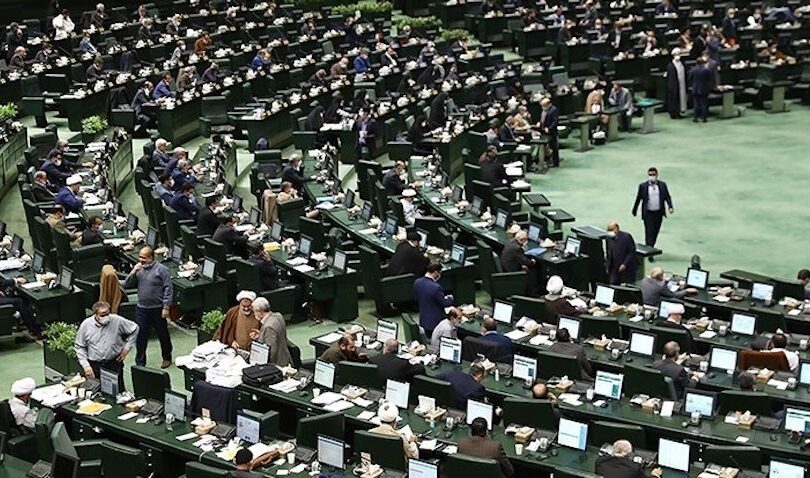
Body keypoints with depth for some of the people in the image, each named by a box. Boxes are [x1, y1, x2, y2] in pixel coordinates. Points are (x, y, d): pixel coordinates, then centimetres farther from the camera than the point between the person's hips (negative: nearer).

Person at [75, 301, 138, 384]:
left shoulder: (117, 321, -6)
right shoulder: (86, 325, -4)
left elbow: (134, 329, 8)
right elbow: (79, 347, 4)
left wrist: (127, 348, 4)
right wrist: (86, 365, -4)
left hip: (114, 364, 0)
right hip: (94, 366, 0)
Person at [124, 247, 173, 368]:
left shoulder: (161, 269, -10)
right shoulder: (139, 269, 6)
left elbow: (168, 289, -12)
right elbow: (127, 285, 5)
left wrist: (166, 307, -17)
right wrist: (133, 272, -10)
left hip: (157, 308, -4)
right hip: (141, 308, 4)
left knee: (163, 334, 12)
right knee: (140, 336, 5)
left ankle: (167, 358, 31)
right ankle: (140, 363, 15)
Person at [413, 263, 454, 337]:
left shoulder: (417, 282, -6)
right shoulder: (436, 287, -29)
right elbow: (444, 303, -17)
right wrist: (450, 298, 5)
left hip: (423, 320, 7)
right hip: (436, 322, -7)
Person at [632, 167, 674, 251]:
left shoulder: (662, 185, 3)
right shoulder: (643, 186, -3)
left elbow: (667, 197, 4)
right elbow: (638, 199, 6)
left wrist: (670, 207, -13)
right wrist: (634, 211, 13)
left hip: (659, 213, 3)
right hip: (648, 213, -3)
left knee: (655, 233, 12)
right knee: (649, 233, -7)